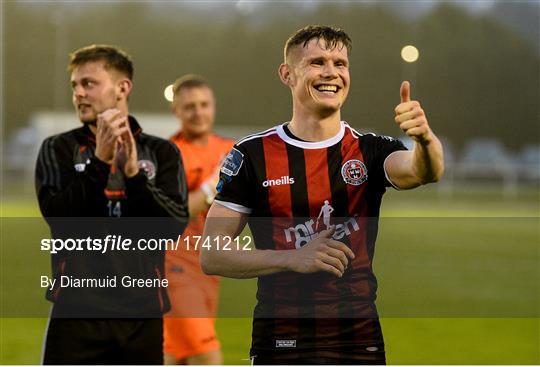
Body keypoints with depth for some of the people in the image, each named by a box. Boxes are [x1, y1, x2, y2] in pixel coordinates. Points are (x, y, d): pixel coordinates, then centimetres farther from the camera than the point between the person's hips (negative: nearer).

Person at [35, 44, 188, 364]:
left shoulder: (161, 153, 8)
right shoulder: (59, 149, 6)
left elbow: (176, 222, -5)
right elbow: (58, 216, -9)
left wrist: (134, 173, -17)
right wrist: (100, 160, -18)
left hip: (143, 311, 2)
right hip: (78, 309, -2)